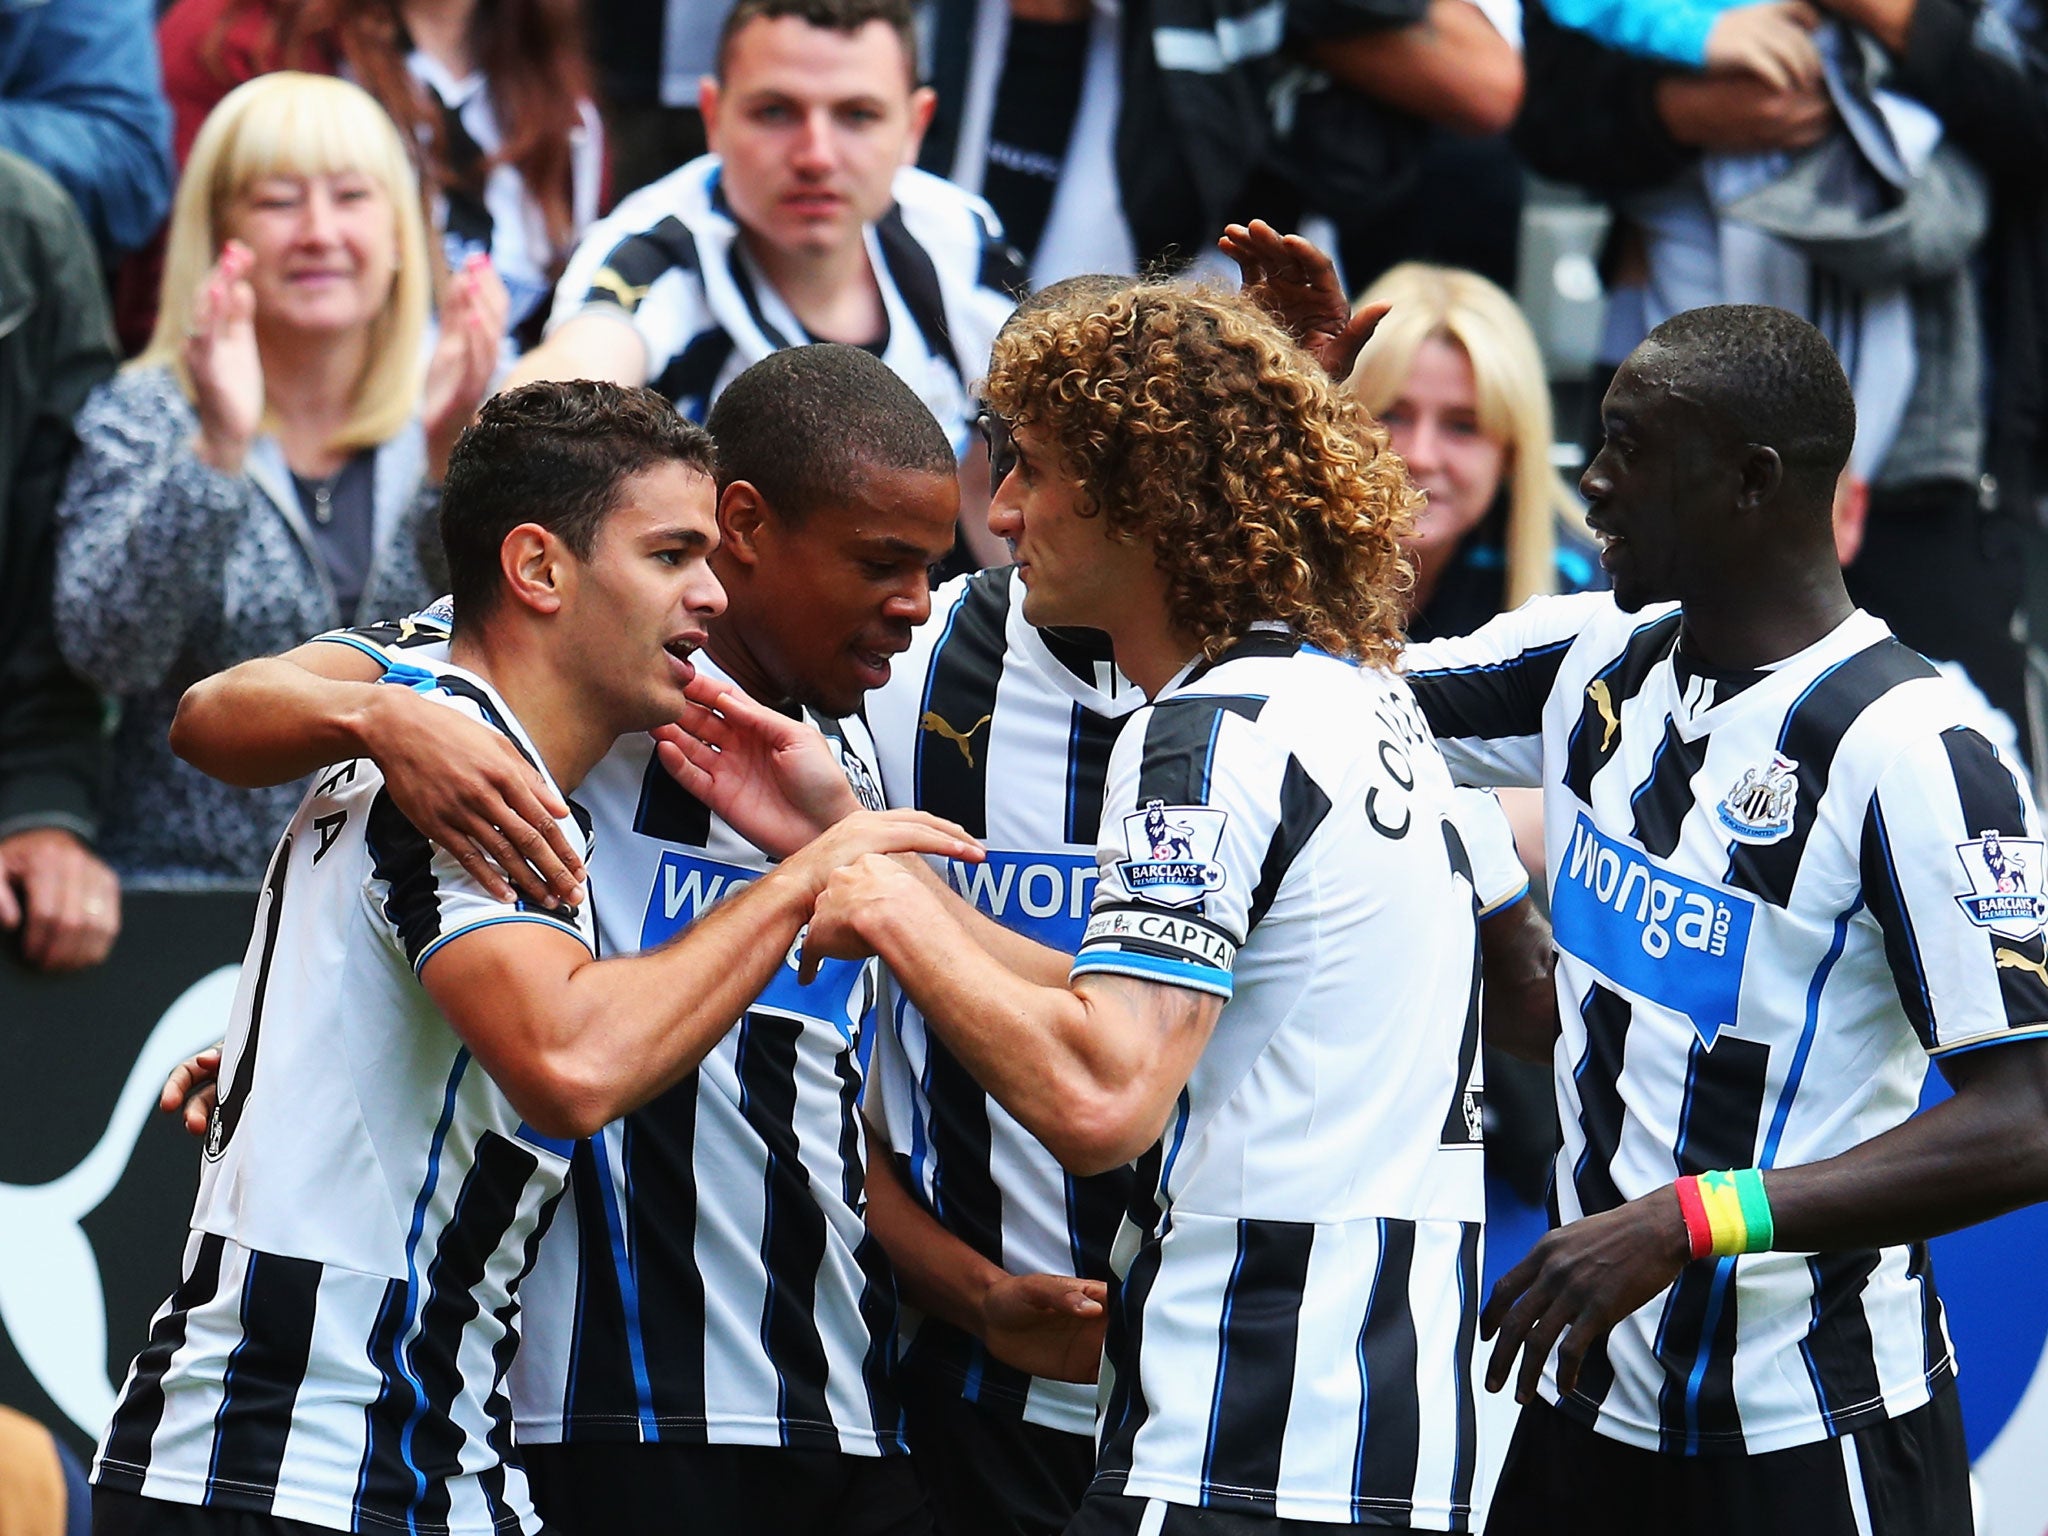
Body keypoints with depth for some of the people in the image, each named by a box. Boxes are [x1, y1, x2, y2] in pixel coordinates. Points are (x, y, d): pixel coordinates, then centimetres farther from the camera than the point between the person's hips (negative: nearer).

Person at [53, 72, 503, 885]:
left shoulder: (446, 411, 7)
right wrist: (218, 451, -21)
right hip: (191, 876, -1)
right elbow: (108, 653, -11)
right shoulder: (141, 416, 3)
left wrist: (451, 457, -20)